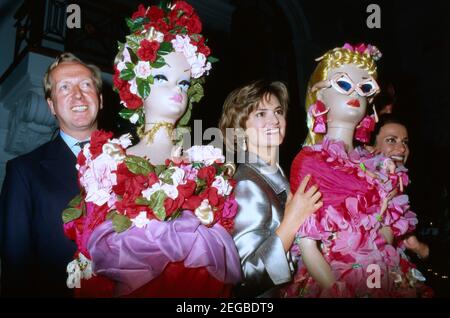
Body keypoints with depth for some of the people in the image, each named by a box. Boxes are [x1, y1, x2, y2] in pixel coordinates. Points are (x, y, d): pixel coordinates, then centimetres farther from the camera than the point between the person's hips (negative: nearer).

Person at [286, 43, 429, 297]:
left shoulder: (377, 164, 7)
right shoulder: (308, 161, -9)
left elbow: (389, 230, 11)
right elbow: (306, 243, -13)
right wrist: (335, 289, -20)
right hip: (334, 279, -4)